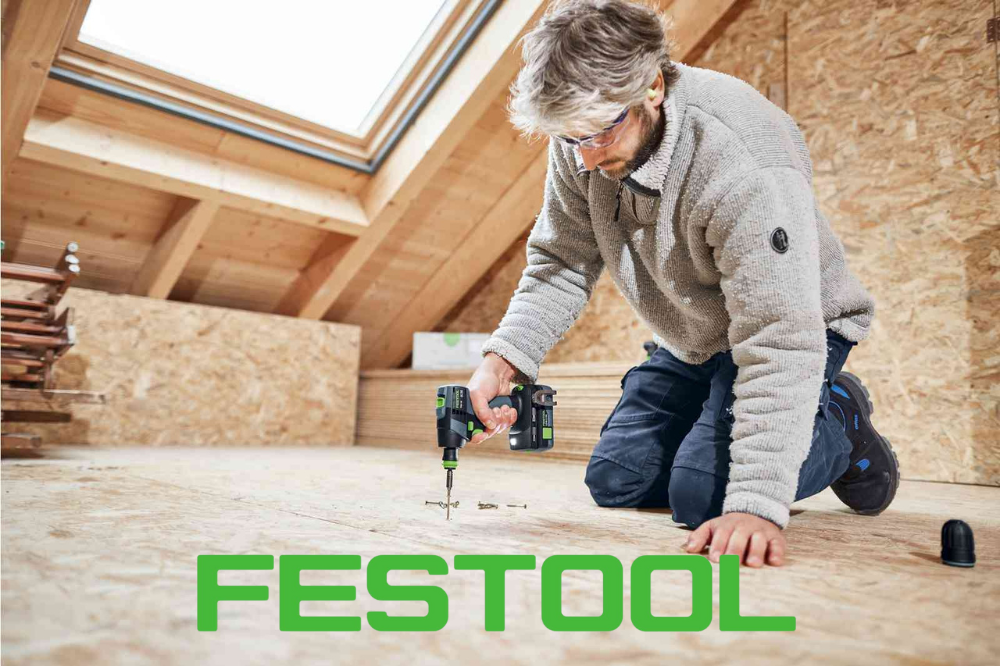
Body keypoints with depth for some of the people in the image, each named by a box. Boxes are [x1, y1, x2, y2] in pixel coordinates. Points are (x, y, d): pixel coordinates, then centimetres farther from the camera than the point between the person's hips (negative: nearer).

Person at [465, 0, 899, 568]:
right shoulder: (584, 138, -16)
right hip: (692, 341, 7)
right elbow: (561, 264, -11)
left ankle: (838, 424, 6)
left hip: (796, 326, -6)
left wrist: (758, 505, -43)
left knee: (702, 496, -22)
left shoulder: (747, 168, -37)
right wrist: (505, 357, -27)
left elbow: (779, 343, -38)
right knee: (614, 483, 7)